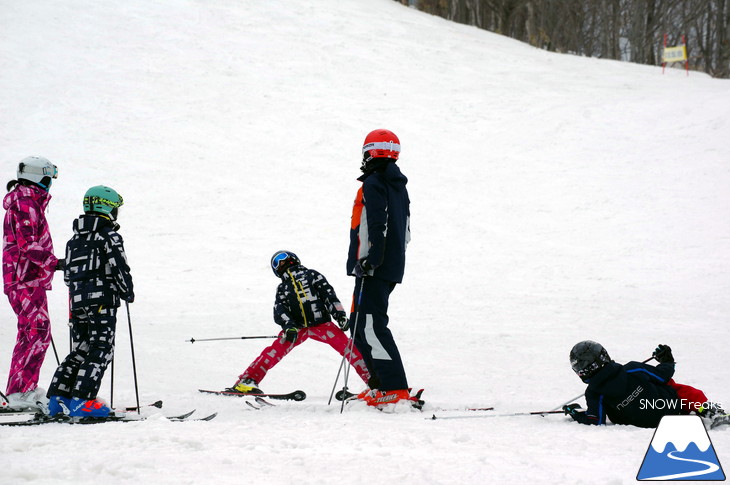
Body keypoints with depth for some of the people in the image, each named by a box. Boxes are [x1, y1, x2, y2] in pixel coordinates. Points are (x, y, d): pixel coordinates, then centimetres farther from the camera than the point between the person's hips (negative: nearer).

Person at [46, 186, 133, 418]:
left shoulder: (75, 239, 16)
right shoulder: (109, 236, -7)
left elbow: (68, 274, 17)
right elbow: (119, 269, -11)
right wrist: (128, 292, 4)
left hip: (77, 302, 8)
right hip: (102, 302, -8)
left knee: (80, 350, 15)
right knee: (101, 352, -5)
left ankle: (57, 398, 10)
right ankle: (81, 401, -14)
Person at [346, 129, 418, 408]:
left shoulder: (373, 184, -10)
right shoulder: (398, 186, 19)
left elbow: (377, 225, -22)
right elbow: (405, 229, 22)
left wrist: (370, 259, -24)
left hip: (374, 268, -10)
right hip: (393, 266, 10)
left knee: (370, 326, -12)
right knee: (359, 324, 16)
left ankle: (396, 390, -19)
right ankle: (381, 384, 15)